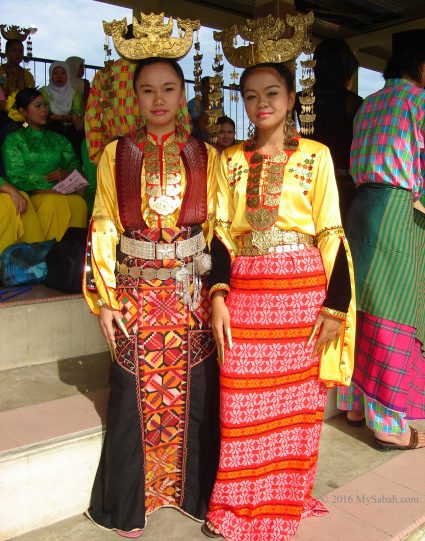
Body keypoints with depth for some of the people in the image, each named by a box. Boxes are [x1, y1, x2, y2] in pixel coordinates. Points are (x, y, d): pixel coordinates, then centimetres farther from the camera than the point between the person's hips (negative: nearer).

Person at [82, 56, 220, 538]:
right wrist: (103, 300, -4)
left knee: (194, 393, 8)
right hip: (135, 292, 0)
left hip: (192, 291, 1)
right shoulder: (116, 155, 2)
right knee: (135, 394, 7)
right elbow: (103, 230, 0)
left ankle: (196, 490, 31)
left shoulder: (205, 156, 4)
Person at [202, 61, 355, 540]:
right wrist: (218, 295, -5)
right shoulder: (231, 160, 10)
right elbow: (221, 232, 7)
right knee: (241, 404, 5)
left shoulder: (315, 155, 2)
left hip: (302, 290, -1)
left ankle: (286, 502, 29)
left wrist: (336, 306, -6)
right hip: (245, 292, 2)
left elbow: (331, 233, -1)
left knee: (295, 401, 8)